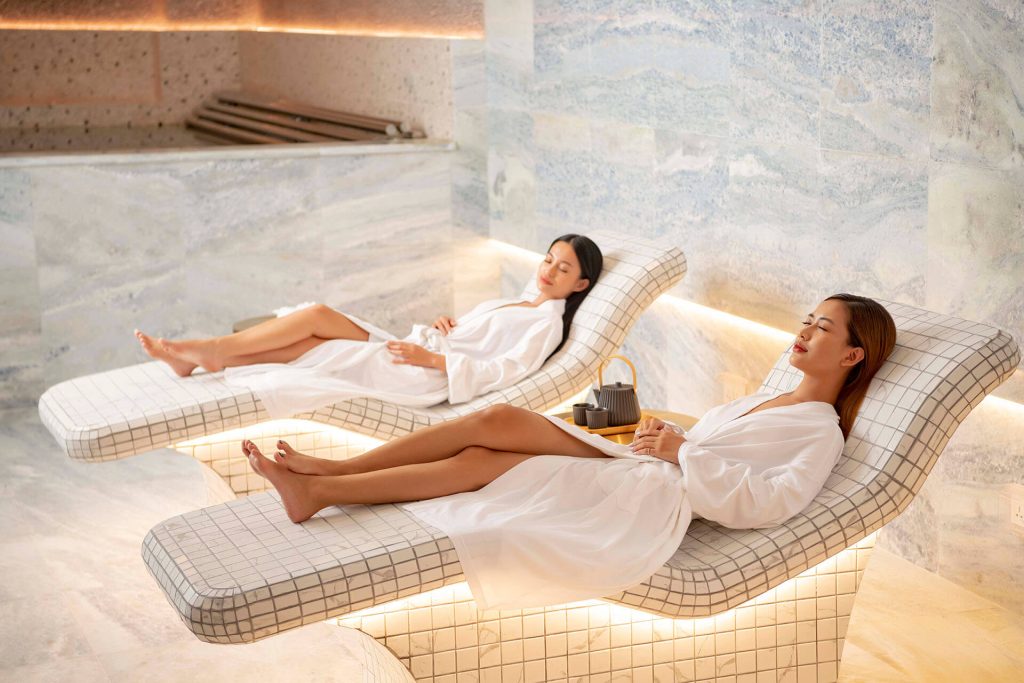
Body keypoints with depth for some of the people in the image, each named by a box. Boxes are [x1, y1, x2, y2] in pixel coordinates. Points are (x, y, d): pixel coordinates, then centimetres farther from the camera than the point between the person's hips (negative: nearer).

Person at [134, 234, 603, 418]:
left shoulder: (549, 324, -2)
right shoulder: (512, 306, 25)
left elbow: (506, 371, -16)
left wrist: (432, 358, -18)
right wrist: (446, 324, 4)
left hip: (424, 379, -8)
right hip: (415, 354, 8)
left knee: (318, 319, -15)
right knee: (319, 316, -9)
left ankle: (209, 353, -9)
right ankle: (203, 355, -11)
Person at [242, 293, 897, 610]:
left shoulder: (822, 431, 0)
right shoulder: (765, 400, 27)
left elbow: (768, 501, -15)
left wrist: (683, 451, -14)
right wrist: (663, 432, 7)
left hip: (659, 502, -7)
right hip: (632, 465, 8)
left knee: (483, 461, -21)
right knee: (502, 418, -17)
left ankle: (322, 489, -17)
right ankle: (332, 470, -15)